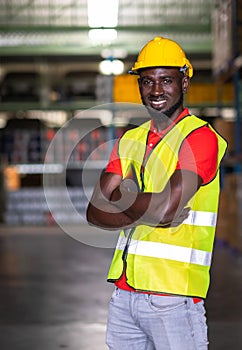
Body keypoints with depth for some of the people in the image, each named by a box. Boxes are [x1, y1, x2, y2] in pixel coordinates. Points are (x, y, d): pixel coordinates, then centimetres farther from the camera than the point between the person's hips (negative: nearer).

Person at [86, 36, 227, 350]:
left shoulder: (200, 137, -9)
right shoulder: (130, 139, 13)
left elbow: (166, 208, -21)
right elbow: (94, 212, 5)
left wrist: (120, 196, -4)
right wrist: (146, 213, -10)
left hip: (173, 294, -6)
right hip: (124, 292, 7)